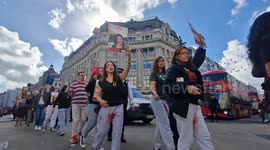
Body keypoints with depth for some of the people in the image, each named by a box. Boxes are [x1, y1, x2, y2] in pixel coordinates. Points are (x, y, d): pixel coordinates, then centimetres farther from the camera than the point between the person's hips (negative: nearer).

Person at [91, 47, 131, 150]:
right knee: (102, 131, 12)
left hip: (118, 108, 0)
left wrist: (128, 54, -26)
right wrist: (101, 100, -17)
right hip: (106, 108, 1)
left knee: (117, 132, 4)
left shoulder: (119, 78, 0)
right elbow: (98, 96, 7)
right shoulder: (101, 82, 4)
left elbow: (128, 67, -13)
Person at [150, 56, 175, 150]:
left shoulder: (165, 74, 19)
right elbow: (152, 85, -17)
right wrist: (155, 94, -37)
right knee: (165, 124, -13)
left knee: (160, 124, 10)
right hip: (157, 100, -7)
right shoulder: (154, 73, -1)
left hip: (166, 100, 7)